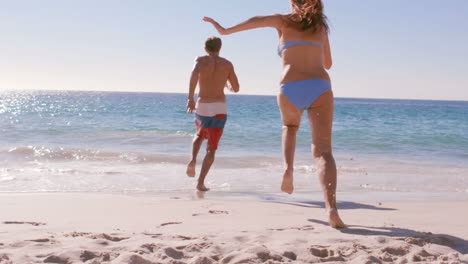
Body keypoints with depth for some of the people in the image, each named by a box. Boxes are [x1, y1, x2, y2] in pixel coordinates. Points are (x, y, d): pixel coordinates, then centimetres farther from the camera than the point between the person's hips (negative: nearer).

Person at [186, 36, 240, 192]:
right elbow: (236, 89, 14)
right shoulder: (227, 64, 9)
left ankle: (193, 160, 4)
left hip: (202, 107, 1)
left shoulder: (201, 60, 4)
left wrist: (190, 97, -22)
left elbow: (195, 73, -20)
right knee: (211, 149, 4)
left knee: (200, 135, 31)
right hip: (219, 109, -1)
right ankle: (201, 182, -12)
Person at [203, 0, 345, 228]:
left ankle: (288, 168, 9)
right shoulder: (320, 27, 25)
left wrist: (225, 30, 0)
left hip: (290, 89, 0)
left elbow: (257, 21, -3)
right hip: (320, 88, 1)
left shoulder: (285, 21, 17)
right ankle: (331, 207, -27)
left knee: (290, 127, 34)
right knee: (323, 151, -7)